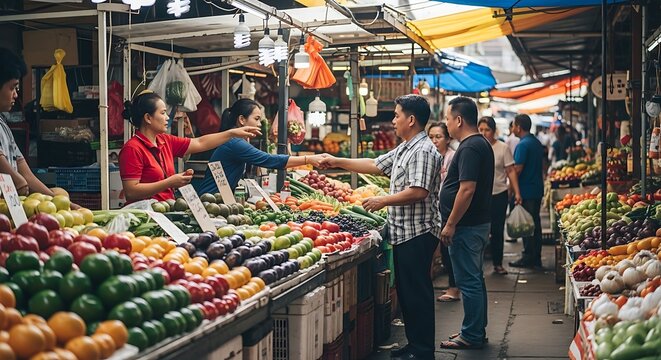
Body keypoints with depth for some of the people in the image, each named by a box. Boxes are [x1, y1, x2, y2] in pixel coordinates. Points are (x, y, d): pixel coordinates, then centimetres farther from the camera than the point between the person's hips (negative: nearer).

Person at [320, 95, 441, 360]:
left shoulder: (423, 151, -16)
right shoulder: (403, 149, 17)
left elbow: (418, 192, -24)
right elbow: (376, 165, 25)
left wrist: (382, 201, -16)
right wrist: (337, 162, 21)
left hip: (417, 233, -10)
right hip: (403, 232, 10)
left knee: (417, 292, -4)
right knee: (405, 290, 14)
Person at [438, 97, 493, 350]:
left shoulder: (469, 149, -18)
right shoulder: (482, 144, 15)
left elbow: (467, 189, -25)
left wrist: (450, 224, -20)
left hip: (466, 226, -11)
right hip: (479, 223, 11)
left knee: (469, 281, -3)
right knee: (475, 279, 17)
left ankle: (472, 336, 4)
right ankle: (477, 331, 26)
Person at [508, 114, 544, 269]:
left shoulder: (523, 145, -16)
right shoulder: (537, 143, 13)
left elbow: (517, 169, -19)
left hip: (526, 191, -9)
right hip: (537, 189, 9)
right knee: (535, 223, 12)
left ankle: (528, 258, 1)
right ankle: (536, 258, 18)